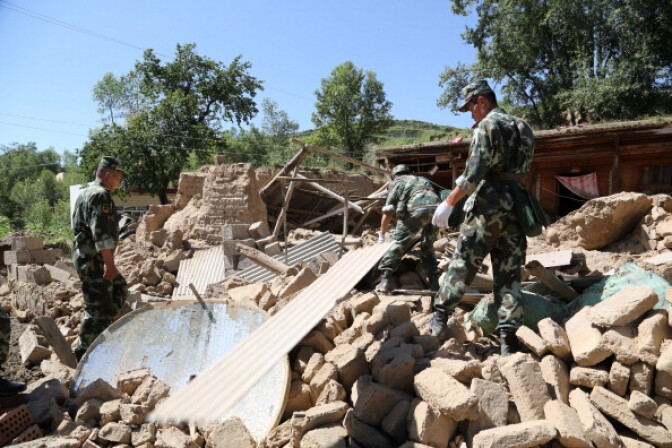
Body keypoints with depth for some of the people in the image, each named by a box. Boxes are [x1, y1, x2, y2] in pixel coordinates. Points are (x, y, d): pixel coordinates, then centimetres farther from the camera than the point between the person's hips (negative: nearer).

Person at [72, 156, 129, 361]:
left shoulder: (86, 193, 17)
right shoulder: (101, 195, -17)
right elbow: (101, 233, -26)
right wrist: (109, 263, -27)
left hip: (88, 257, 11)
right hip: (94, 260, -11)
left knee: (120, 289, 21)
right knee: (98, 307, -3)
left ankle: (100, 331, 24)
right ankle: (82, 352, 6)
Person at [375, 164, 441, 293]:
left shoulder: (396, 182, 25)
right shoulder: (424, 180, 41)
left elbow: (388, 212, 20)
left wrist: (381, 235, 30)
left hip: (416, 209, -5)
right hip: (435, 208, 5)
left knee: (398, 244, 4)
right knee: (427, 246, 23)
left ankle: (385, 280, -4)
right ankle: (434, 281, 21)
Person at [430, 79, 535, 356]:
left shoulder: (488, 125, -5)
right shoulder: (522, 128, 20)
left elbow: (475, 172, -16)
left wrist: (449, 203, -13)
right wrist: (468, 182, 23)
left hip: (489, 204, -7)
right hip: (516, 205, 7)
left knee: (463, 262, 1)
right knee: (509, 272, 5)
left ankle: (440, 315, 8)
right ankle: (508, 337, 4)